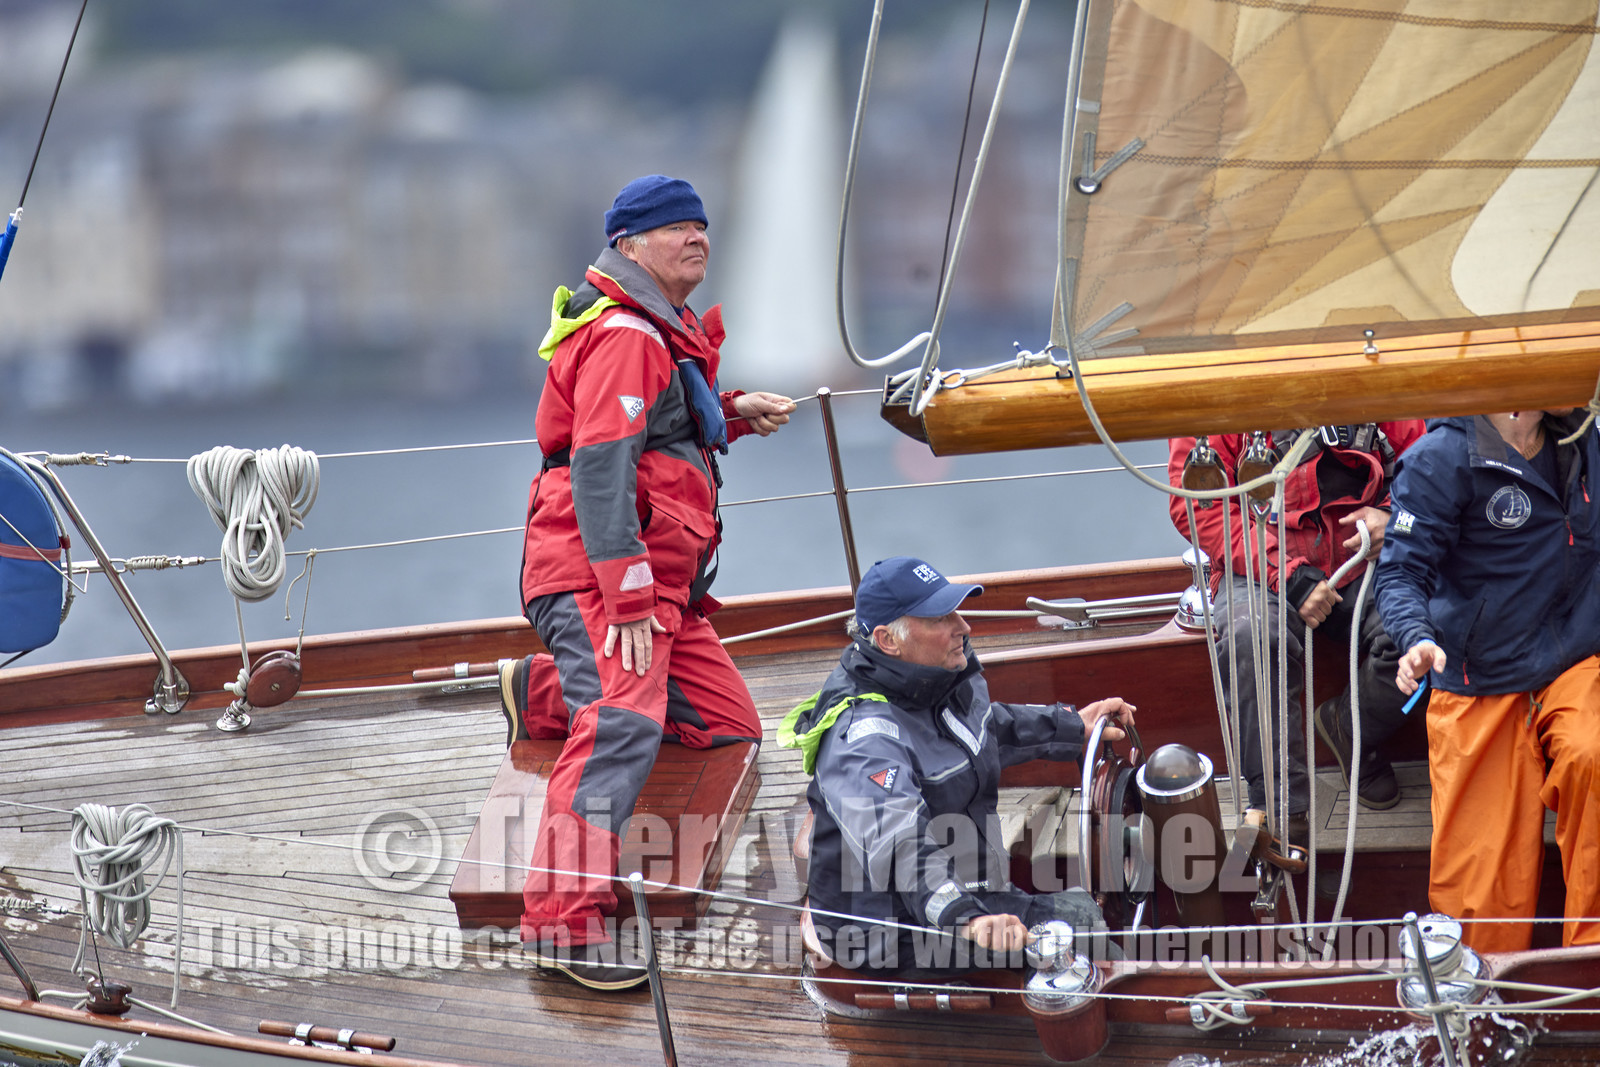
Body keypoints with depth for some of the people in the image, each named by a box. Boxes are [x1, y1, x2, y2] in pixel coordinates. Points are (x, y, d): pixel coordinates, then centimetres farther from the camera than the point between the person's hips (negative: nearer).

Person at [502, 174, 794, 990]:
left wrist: (731, 414, 19)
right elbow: (600, 464, -21)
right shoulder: (624, 335, -12)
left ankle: (546, 693, 22)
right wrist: (630, 599, -27)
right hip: (598, 576, -10)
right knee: (624, 725, -29)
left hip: (659, 585, 10)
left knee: (729, 729, 12)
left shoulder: (665, 334, 21)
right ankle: (565, 918, -37)